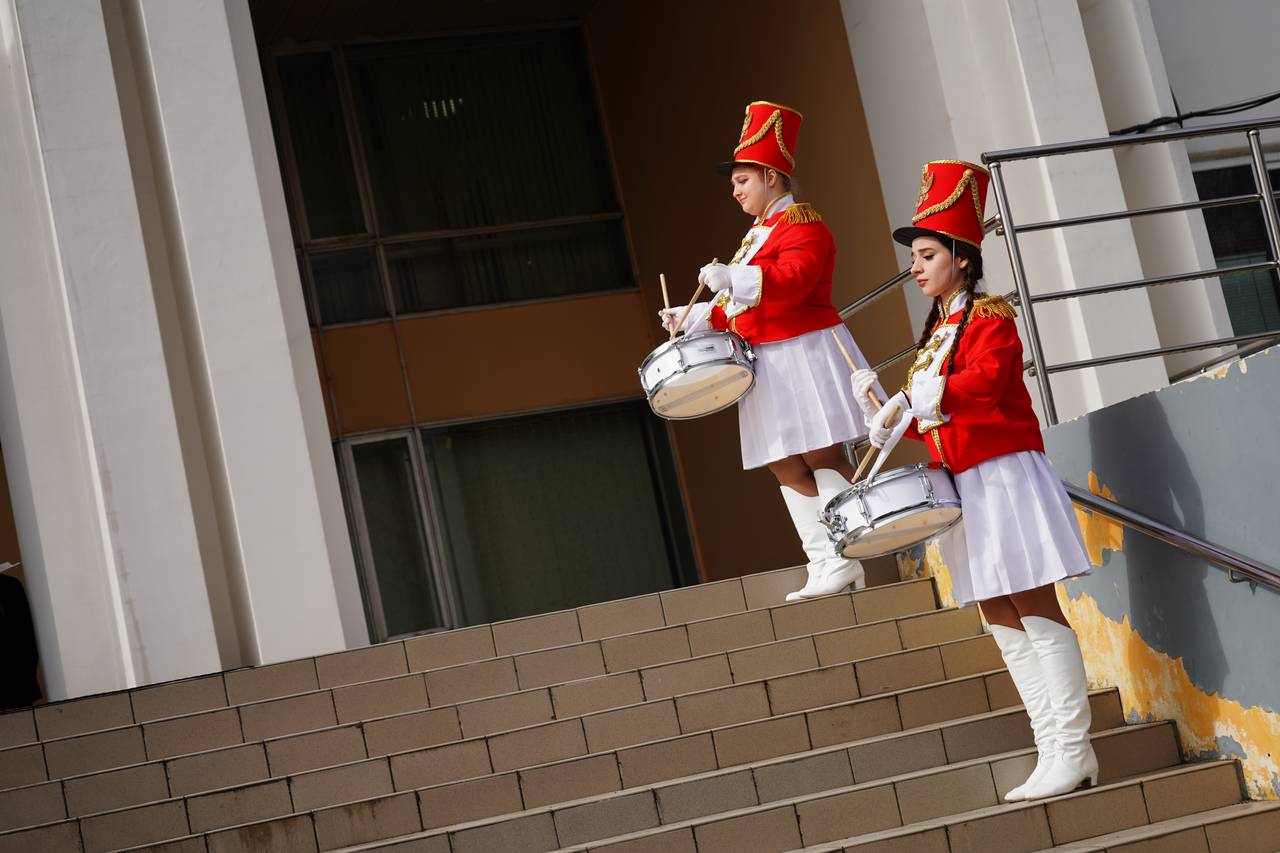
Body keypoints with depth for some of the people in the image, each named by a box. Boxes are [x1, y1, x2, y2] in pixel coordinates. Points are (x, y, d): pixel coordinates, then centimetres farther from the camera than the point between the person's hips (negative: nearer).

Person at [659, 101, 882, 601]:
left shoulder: (802, 225, -7)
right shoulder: (755, 235, 22)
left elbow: (791, 280, -24)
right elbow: (741, 305, 26)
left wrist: (732, 278, -31)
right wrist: (694, 317, 16)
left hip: (804, 354, -9)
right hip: (767, 365, 9)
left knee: (822, 456, -10)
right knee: (786, 467, 5)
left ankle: (853, 559, -6)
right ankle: (827, 564, 7)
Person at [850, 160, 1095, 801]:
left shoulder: (989, 318, -5)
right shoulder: (934, 334, 19)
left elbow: (987, 379, -24)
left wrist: (922, 398, -28)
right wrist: (884, 417, 5)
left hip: (1003, 475, -9)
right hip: (963, 485, 9)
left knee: (1036, 609, -8)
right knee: (1002, 623, 7)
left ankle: (1073, 750, -5)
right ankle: (1053, 751, 11)